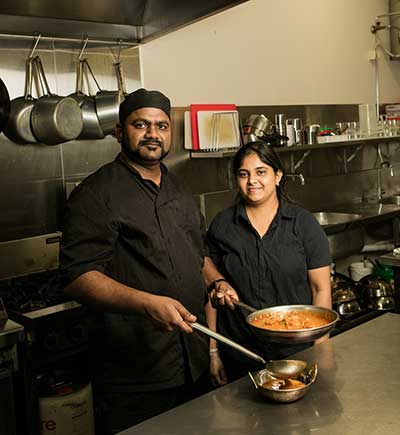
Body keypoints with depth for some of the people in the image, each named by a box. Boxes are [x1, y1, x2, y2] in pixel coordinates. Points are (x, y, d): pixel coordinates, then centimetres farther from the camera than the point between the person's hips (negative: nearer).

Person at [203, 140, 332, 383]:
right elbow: (209, 287, 4)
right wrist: (213, 352, 1)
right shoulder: (222, 225, 0)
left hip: (296, 352, -1)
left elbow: (321, 288, -3)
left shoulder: (304, 223, -4)